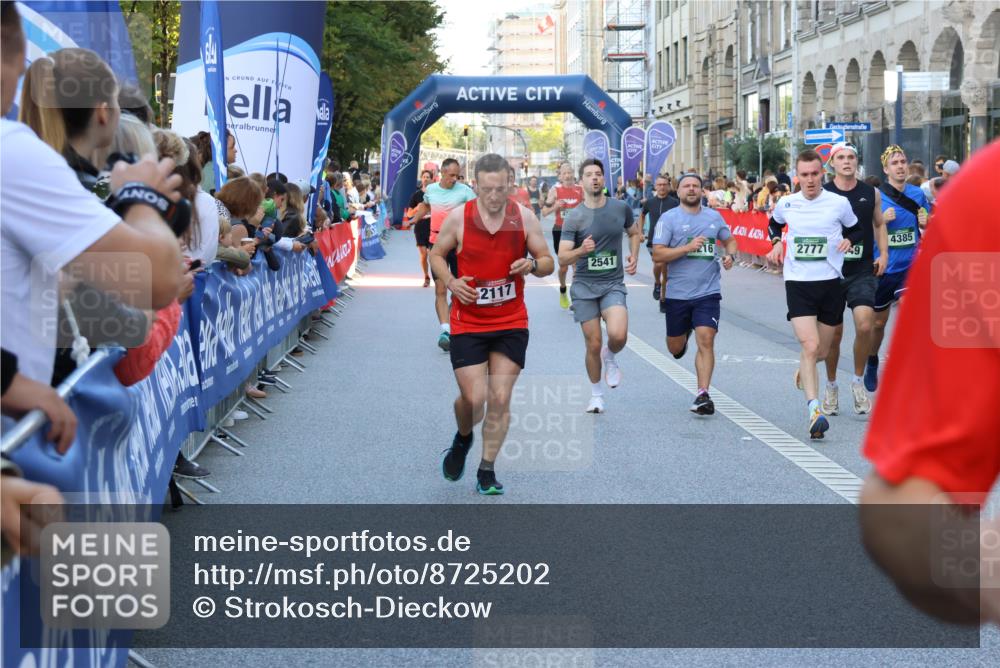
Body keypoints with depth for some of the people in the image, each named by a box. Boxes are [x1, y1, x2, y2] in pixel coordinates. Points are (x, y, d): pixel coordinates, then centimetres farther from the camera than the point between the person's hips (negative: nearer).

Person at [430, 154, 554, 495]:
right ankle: (462, 439, 29)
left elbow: (548, 262, 4)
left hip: (512, 323, 1)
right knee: (473, 398, -6)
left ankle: (487, 471, 14)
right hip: (468, 324, -1)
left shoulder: (524, 217, -4)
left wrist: (533, 264, -20)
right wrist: (450, 282, -13)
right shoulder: (458, 217, -8)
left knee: (500, 400, -1)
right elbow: (436, 254, 7)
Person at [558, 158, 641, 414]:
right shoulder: (574, 217, -6)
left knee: (618, 335, -23)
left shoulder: (620, 208, 1)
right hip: (584, 286, -1)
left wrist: (634, 257, 5)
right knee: (593, 345, 1)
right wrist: (581, 251, -29)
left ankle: (610, 357, 14)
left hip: (613, 284, 1)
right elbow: (563, 258, -9)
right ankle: (596, 394, 24)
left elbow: (635, 233, 22)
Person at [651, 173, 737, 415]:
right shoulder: (669, 218, -3)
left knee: (706, 340, -14)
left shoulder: (714, 216, 9)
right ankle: (684, 334, 49)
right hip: (677, 293, -1)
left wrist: (729, 256, 2)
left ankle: (703, 395, -10)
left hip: (708, 292, 1)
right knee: (675, 348, 11)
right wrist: (688, 247, -19)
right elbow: (657, 255, -10)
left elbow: (730, 240, 24)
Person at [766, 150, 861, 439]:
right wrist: (776, 242, 5)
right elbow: (774, 223, 25)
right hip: (798, 283, -1)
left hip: (831, 282, 1)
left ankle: (804, 370, 49)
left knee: (822, 351, 13)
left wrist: (848, 241, -6)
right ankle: (815, 410, -21)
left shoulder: (839, 203, -1)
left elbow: (857, 230, 15)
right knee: (810, 346, -18)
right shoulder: (787, 204, 2)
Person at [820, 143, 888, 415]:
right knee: (833, 333, 5)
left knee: (865, 325, -15)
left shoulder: (871, 194, 5)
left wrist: (883, 254, 6)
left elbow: (879, 225, 18)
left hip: (863, 271, 1)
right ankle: (831, 385, 24)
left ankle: (858, 380, 7)